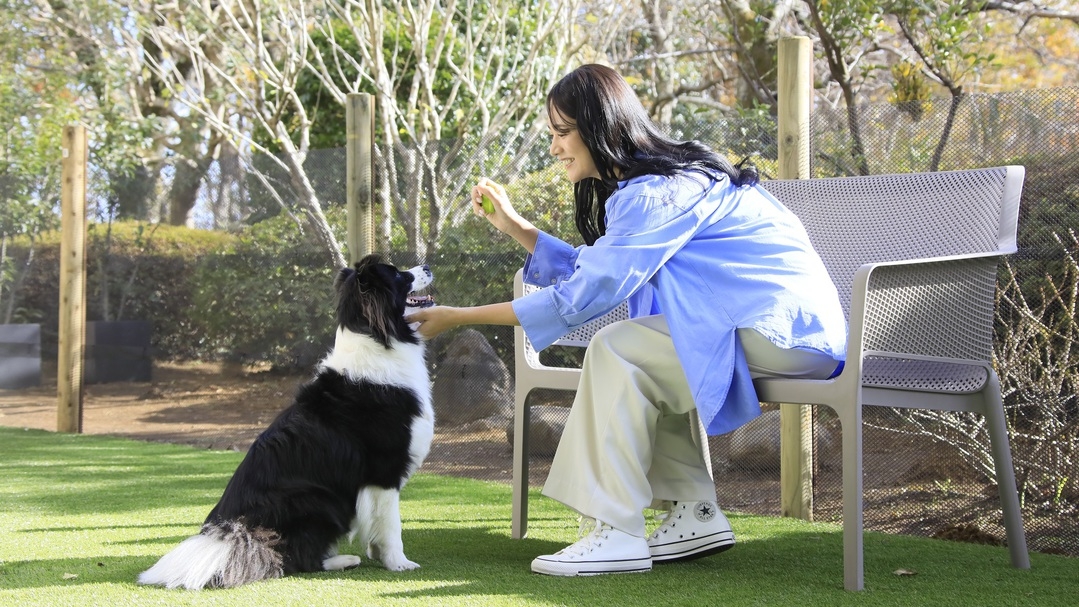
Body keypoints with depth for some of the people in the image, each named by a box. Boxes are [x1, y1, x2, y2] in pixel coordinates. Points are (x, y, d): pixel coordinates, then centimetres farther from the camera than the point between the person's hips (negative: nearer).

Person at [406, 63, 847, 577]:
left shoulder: (658, 193, -18)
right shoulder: (645, 183, 14)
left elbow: (582, 298, -20)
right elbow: (590, 271, 18)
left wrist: (458, 318, -16)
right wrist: (514, 226, 12)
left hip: (785, 331, -10)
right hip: (782, 327, 10)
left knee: (615, 351, -15)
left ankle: (617, 534, -15)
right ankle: (694, 514, 9)